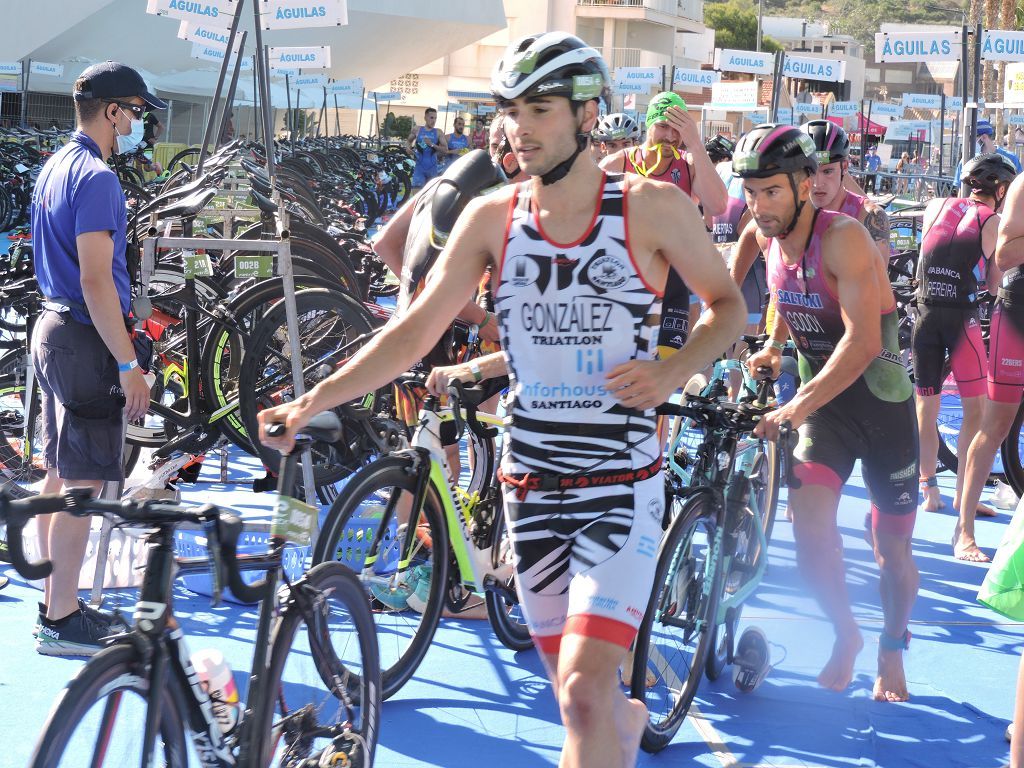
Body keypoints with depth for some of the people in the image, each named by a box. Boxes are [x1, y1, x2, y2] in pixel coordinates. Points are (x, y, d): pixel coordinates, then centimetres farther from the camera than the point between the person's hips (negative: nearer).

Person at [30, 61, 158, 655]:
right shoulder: (96, 177, -18)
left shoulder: (56, 168, 14)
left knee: (61, 477, 16)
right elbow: (95, 279, -23)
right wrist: (129, 365, -21)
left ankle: (57, 602, 24)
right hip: (86, 339, -10)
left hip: (54, 328, 10)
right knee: (83, 484, -5)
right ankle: (62, 622, -1)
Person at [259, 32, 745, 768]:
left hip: (622, 486, -3)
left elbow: (728, 303, 5)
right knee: (575, 693, 15)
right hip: (532, 483, 4)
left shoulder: (650, 206, -7)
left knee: (583, 690, -18)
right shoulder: (492, 216, 1)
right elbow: (416, 328, -2)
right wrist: (313, 400, -12)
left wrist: (673, 370, -14)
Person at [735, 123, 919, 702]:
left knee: (892, 547, 5)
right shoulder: (769, 239, -2)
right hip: (822, 398, 4)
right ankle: (845, 632, 6)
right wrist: (772, 347, 9)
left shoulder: (844, 237, -23)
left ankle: (892, 653, 30)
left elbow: (863, 340, -32)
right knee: (809, 517, -18)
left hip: (881, 398, -4)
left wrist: (797, 407, -38)